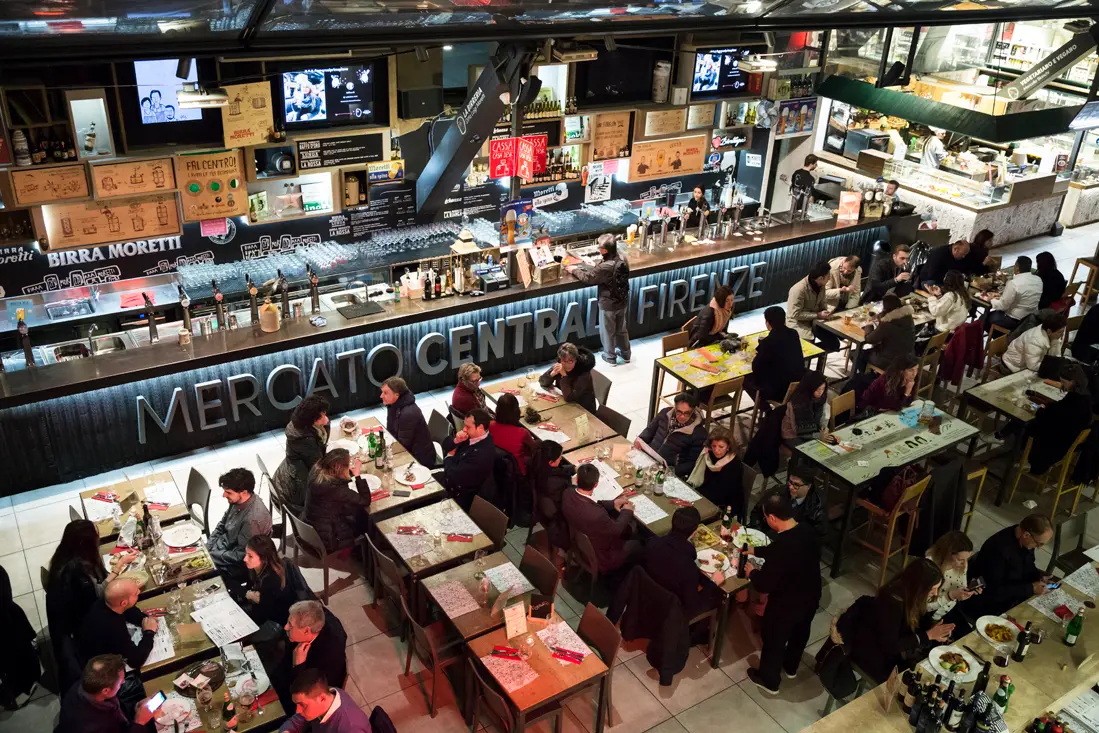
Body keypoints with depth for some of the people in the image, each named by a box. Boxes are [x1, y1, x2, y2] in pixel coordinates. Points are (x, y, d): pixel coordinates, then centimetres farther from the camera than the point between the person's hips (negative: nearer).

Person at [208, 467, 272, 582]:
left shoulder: (253, 519, -35)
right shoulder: (238, 499, -10)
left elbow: (240, 555, -25)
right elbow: (222, 525, 8)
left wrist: (211, 555, -17)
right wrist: (207, 548, -2)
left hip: (237, 565, -7)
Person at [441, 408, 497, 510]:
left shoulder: (482, 453, -33)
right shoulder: (473, 436, -5)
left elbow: (453, 477, -27)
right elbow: (446, 446, 6)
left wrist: (449, 458, -7)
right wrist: (455, 441, -16)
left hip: (459, 497, -8)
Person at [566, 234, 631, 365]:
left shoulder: (605, 267, -32)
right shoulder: (622, 259, -9)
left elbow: (588, 278, -16)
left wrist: (574, 270, 1)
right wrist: (581, 267, 7)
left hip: (608, 305, -7)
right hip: (623, 302, 7)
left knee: (607, 332, 16)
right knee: (622, 329, 25)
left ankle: (610, 357, 33)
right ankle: (625, 354, 41)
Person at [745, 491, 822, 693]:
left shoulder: (781, 547, -37)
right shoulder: (809, 532, -13)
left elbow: (763, 586, -26)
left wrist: (752, 573, -6)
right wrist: (756, 550, 15)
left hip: (785, 605, -7)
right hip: (811, 598, 7)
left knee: (773, 639, 20)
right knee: (800, 633, 31)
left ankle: (769, 681, 43)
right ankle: (791, 667, 57)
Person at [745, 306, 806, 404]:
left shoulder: (768, 342, -21)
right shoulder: (794, 334, -1)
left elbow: (755, 368, -11)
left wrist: (755, 358, 9)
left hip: (779, 391, -7)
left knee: (746, 379, 15)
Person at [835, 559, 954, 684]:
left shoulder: (912, 596, -12)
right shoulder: (892, 602, -34)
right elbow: (890, 646, -30)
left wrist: (935, 634, -19)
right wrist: (928, 635, -27)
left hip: (888, 643, 8)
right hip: (871, 649, -8)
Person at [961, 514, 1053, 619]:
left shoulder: (1025, 541, -7)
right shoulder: (999, 548, -32)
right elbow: (994, 591, -27)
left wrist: (1040, 577, -7)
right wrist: (1031, 589, -23)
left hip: (1013, 597, 8)